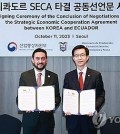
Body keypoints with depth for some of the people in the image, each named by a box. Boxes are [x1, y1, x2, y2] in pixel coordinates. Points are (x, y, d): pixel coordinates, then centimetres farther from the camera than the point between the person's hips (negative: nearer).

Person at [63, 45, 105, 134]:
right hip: (72, 117, 1)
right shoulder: (68, 76, 5)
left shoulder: (96, 75, 0)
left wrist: (94, 108, -16)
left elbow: (101, 96, 0)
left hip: (89, 117, -1)